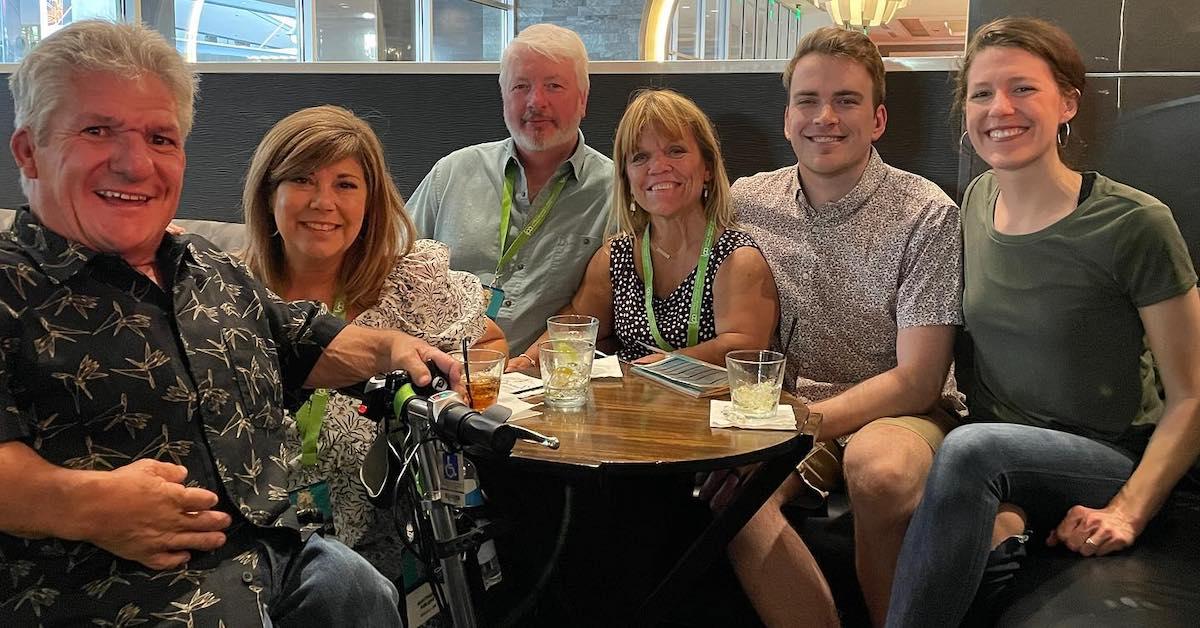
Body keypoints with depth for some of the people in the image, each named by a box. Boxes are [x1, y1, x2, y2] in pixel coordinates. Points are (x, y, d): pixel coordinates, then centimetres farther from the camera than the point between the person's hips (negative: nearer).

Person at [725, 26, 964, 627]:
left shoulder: (927, 215, -9)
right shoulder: (746, 201, 4)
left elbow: (916, 380, -11)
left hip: (899, 411, -2)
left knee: (878, 468, -36)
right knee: (724, 478, -29)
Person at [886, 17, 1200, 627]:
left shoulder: (1136, 224, -13)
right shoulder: (978, 199, 4)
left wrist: (1129, 510, -21)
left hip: (1109, 459, -3)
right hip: (997, 462, 3)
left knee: (970, 448, -34)